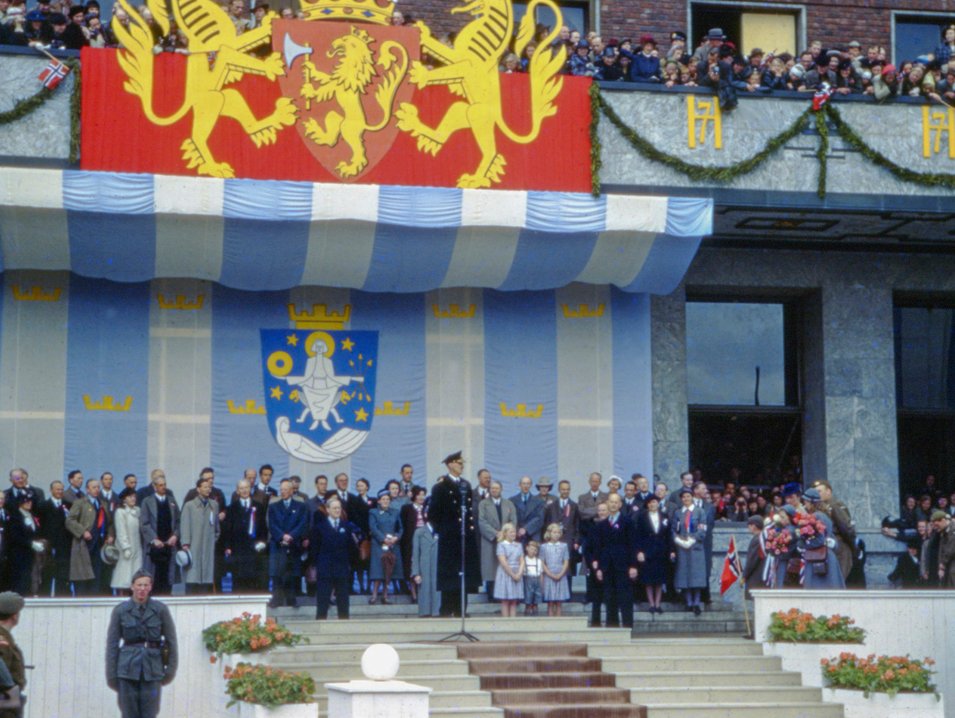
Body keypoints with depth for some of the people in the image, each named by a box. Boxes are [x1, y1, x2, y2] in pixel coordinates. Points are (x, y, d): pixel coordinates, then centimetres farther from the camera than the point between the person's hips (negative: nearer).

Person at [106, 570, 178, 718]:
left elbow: (171, 641, 6)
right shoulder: (120, 610, 2)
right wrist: (111, 675, 1)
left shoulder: (160, 610, 1)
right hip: (128, 667, 0)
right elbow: (112, 644, 4)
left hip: (152, 668, 0)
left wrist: (171, 670, 3)